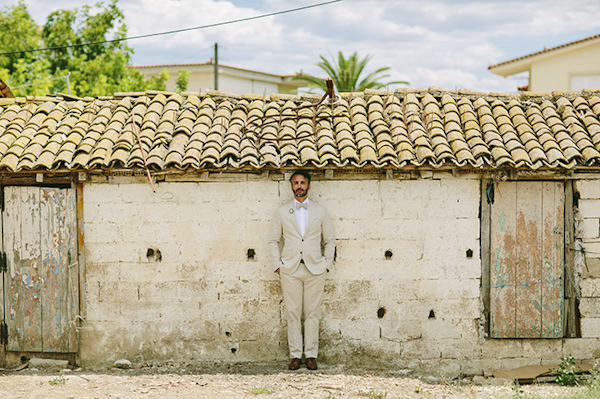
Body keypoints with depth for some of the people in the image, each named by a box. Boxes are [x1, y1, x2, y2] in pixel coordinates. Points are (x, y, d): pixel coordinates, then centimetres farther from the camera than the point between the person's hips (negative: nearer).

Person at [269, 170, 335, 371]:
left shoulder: (320, 211, 9)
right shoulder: (282, 212, 9)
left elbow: (329, 240, 14)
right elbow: (274, 240, 12)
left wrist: (326, 264, 4)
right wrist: (277, 264, 2)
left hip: (314, 269, 0)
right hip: (290, 269, 0)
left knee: (312, 313, 0)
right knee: (293, 313, -1)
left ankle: (311, 355, 5)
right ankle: (295, 355, 4)